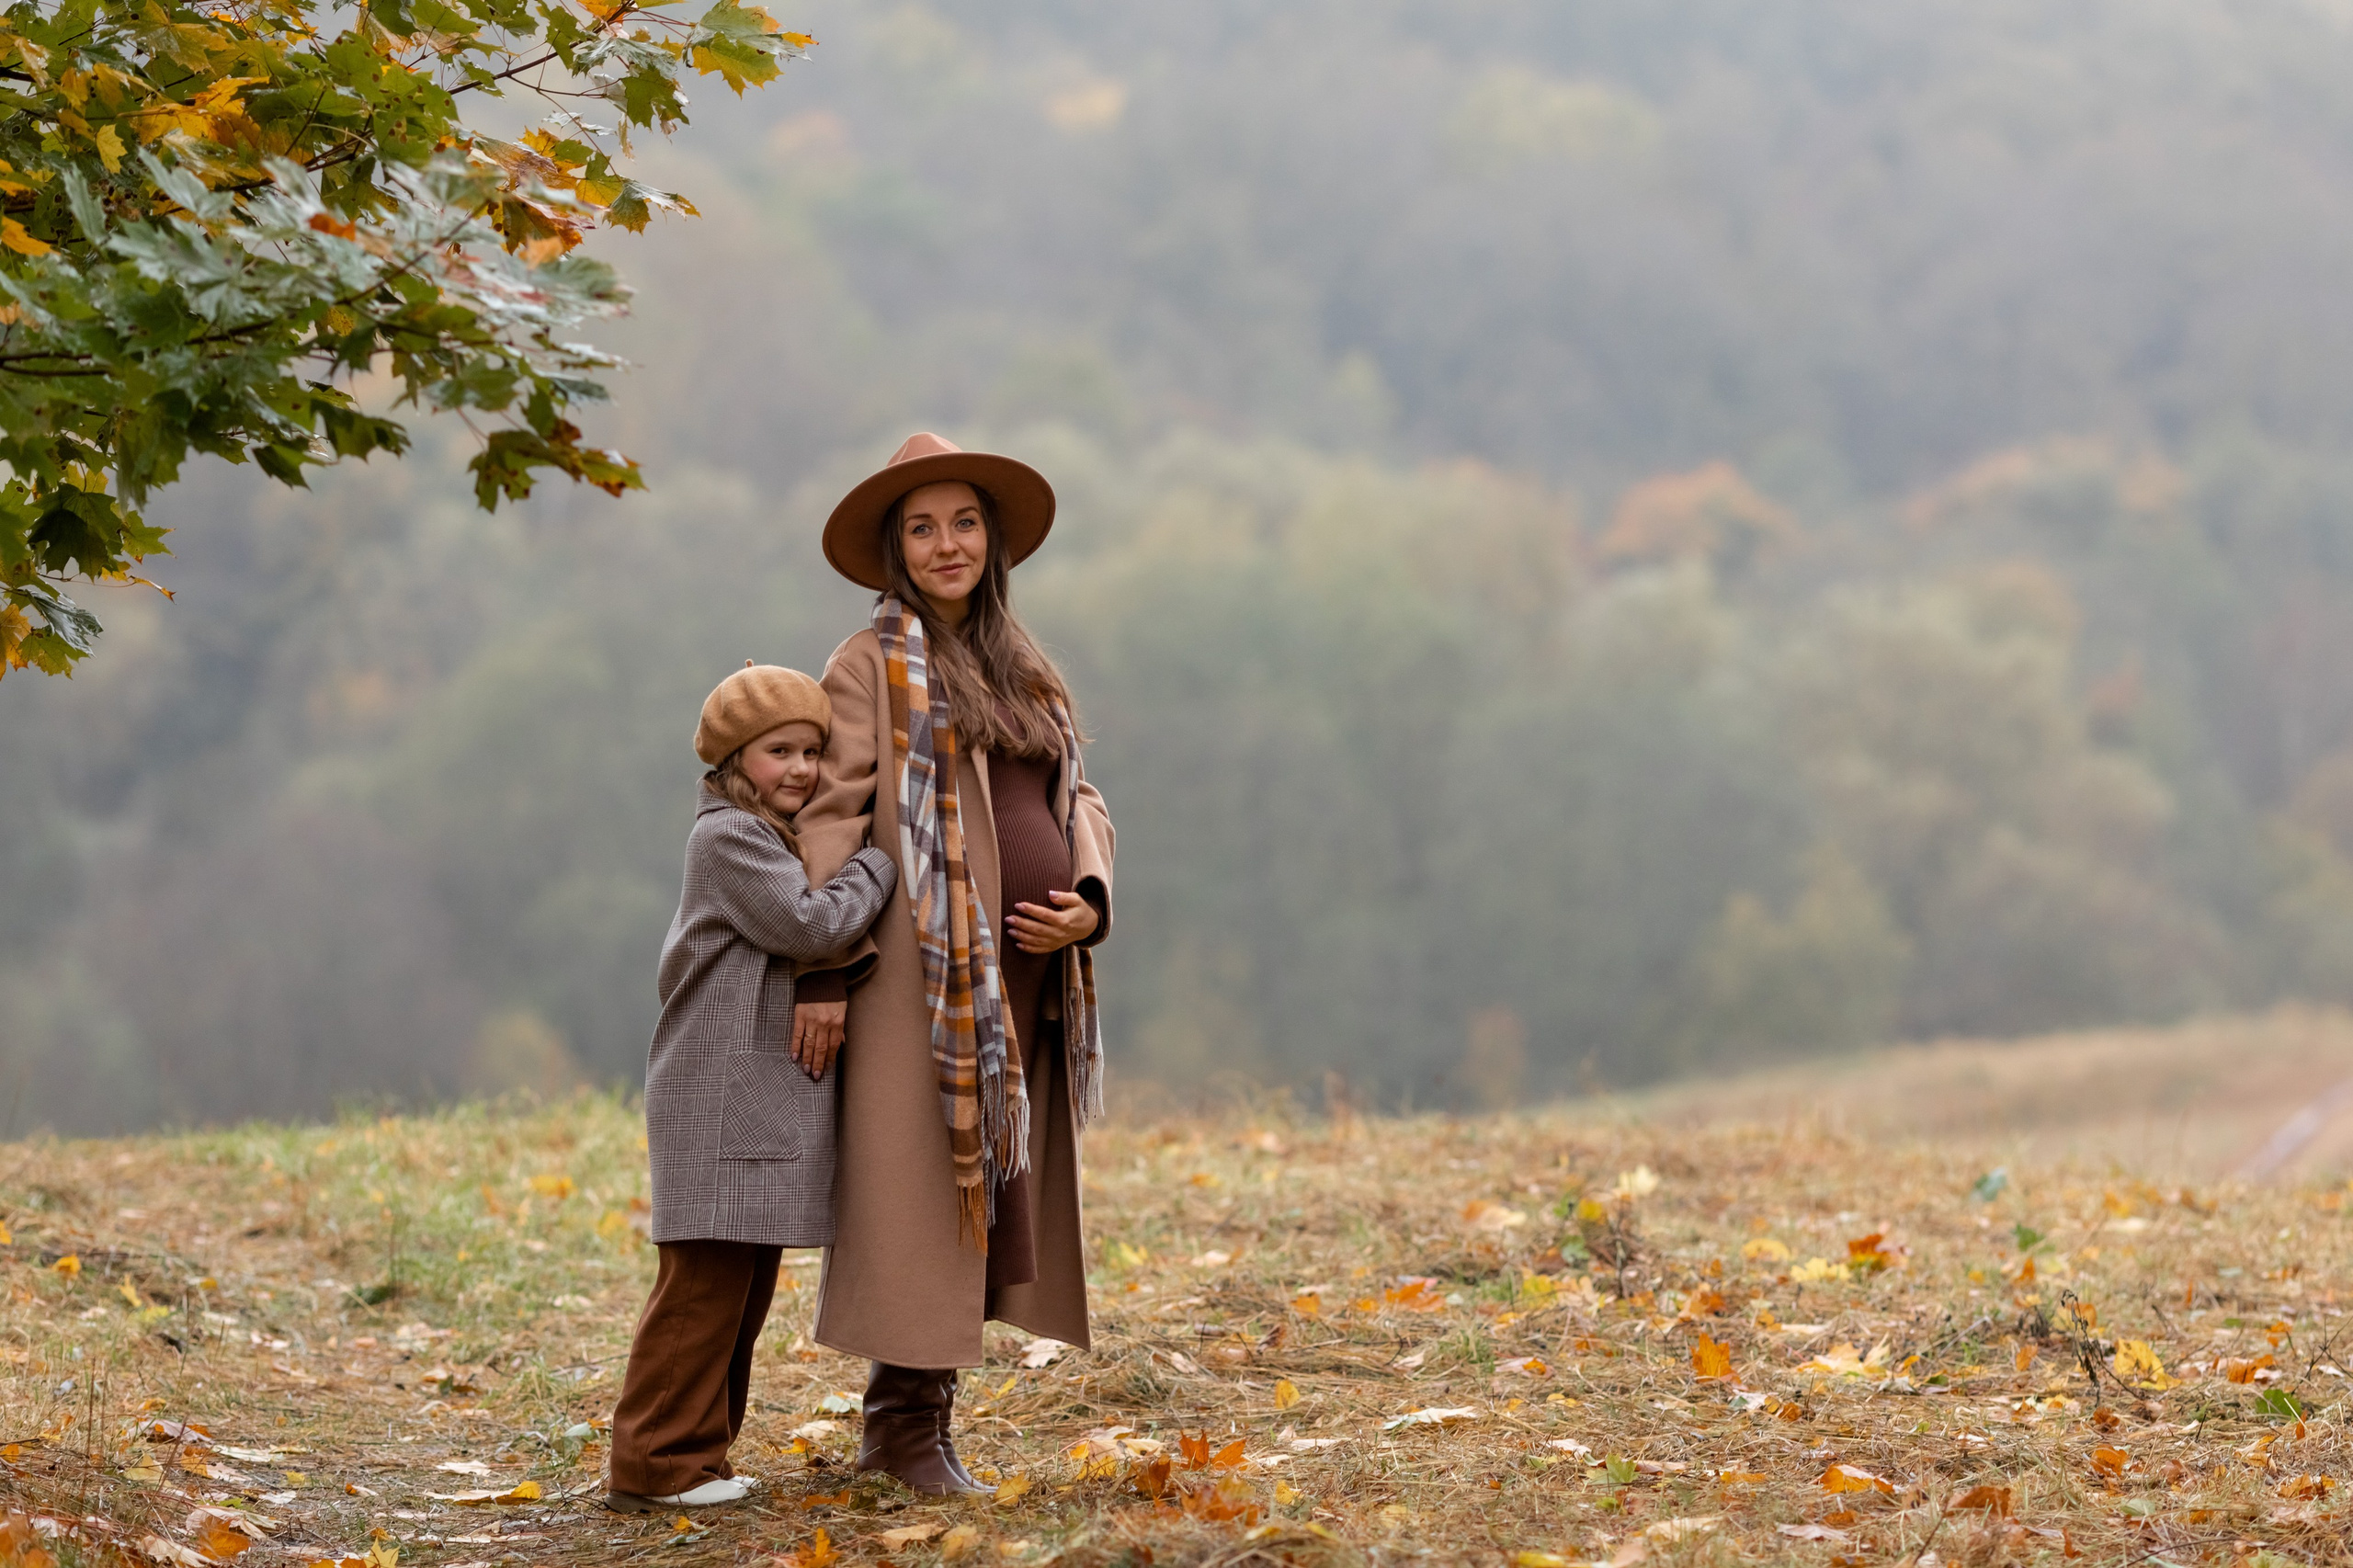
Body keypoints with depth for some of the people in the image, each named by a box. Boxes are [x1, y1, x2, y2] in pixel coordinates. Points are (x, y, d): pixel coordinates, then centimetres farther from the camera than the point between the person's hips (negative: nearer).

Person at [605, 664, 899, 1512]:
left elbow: (814, 929, 18)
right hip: (719, 1099, -10)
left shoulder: (777, 838, 21)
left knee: (746, 1284, 12)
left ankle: (698, 1452, 18)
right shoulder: (728, 837, -11)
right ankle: (655, 1464, -7)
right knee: (704, 1283, -10)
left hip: (766, 1100, 10)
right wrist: (878, 865, -8)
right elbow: (808, 925, -19)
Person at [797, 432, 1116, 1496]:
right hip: (928, 970, -7)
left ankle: (910, 1416, 17)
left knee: (994, 1196, 8)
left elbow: (1077, 798, 19)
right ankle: (908, 1425, 2)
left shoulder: (1023, 669, 18)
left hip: (1023, 972, 7)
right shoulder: (872, 665, -1)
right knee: (920, 1191, -5)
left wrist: (1090, 901, -1)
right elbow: (829, 818, -7)